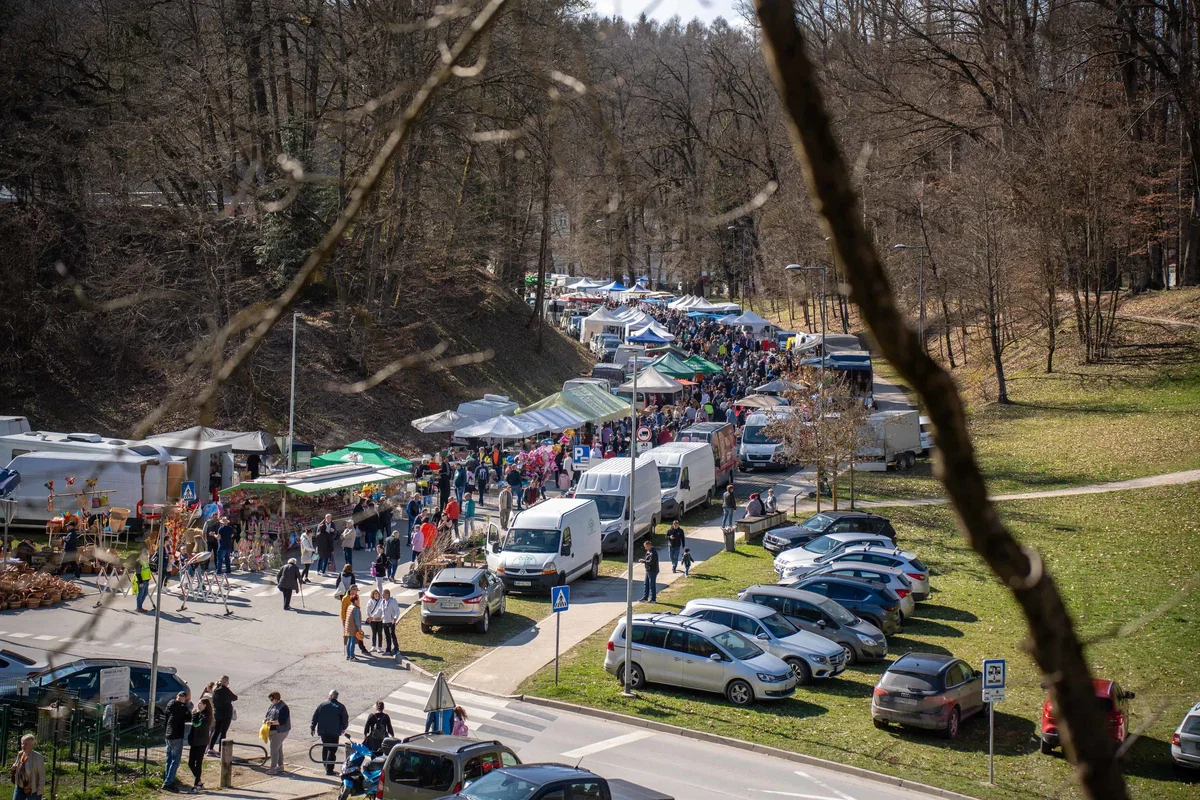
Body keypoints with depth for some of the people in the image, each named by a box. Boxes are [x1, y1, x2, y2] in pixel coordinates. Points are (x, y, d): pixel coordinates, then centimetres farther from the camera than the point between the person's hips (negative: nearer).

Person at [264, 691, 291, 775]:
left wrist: (271, 722, -26)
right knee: (278, 749, 17)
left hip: (279, 731, -9)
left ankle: (273, 769, -9)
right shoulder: (273, 706, 13)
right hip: (272, 731, 9)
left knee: (274, 749, -12)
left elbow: (282, 721, -22)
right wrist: (265, 719, -1)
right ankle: (280, 766, 27)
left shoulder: (283, 707, -15)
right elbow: (268, 715, 21)